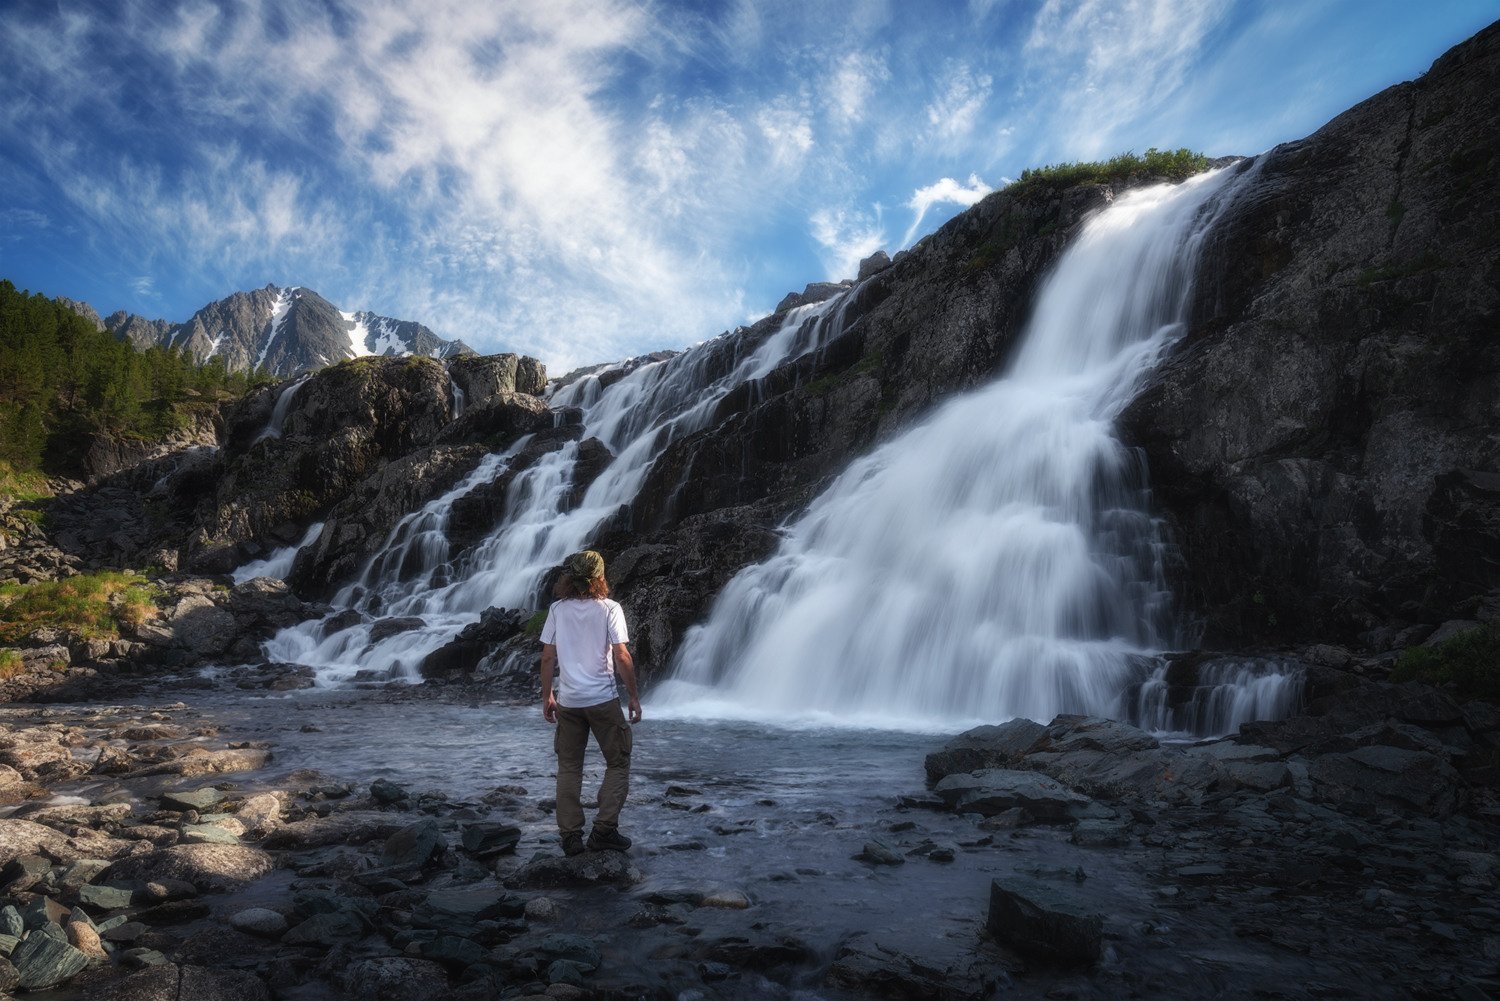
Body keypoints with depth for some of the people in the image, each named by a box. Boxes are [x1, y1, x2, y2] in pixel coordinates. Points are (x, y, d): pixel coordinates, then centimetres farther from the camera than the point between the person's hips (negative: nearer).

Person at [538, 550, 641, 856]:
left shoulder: (557, 609, 3)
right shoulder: (609, 609, -6)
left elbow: (548, 657, 3)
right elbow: (621, 657, -11)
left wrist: (546, 697, 13)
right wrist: (634, 697, -3)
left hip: (568, 701, 3)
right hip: (603, 699, -3)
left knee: (569, 768, 13)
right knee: (618, 763, 10)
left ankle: (571, 835, 13)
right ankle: (604, 830, 5)